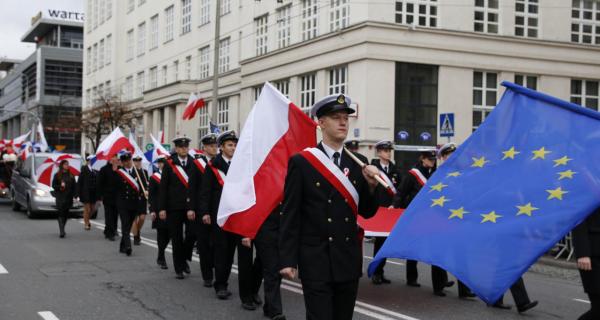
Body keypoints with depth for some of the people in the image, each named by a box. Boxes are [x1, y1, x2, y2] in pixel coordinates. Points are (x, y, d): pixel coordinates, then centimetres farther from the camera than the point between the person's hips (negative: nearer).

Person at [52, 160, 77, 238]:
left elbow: (74, 186, 8)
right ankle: (62, 231, -16)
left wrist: (75, 196, -2)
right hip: (60, 197, -3)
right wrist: (60, 186, -16)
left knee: (66, 214, 8)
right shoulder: (57, 175, 3)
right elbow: (53, 185, 2)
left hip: (68, 197, 3)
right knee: (61, 213, -10)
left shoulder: (71, 176, 10)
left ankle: (62, 230, 22)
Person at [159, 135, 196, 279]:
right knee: (177, 239, 4)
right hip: (174, 207, -1)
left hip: (191, 206, 1)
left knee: (192, 234, -6)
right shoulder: (169, 164, 1)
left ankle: (183, 258, 20)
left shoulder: (194, 164, 5)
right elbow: (163, 188, 0)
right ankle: (179, 268, 15)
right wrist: (162, 208, -5)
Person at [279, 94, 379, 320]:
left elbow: (367, 212, 11)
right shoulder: (301, 162, -5)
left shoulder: (357, 163, 8)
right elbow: (289, 214, -7)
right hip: (316, 261, -5)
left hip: (349, 260, 5)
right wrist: (287, 260, -11)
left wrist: (371, 186, -8)